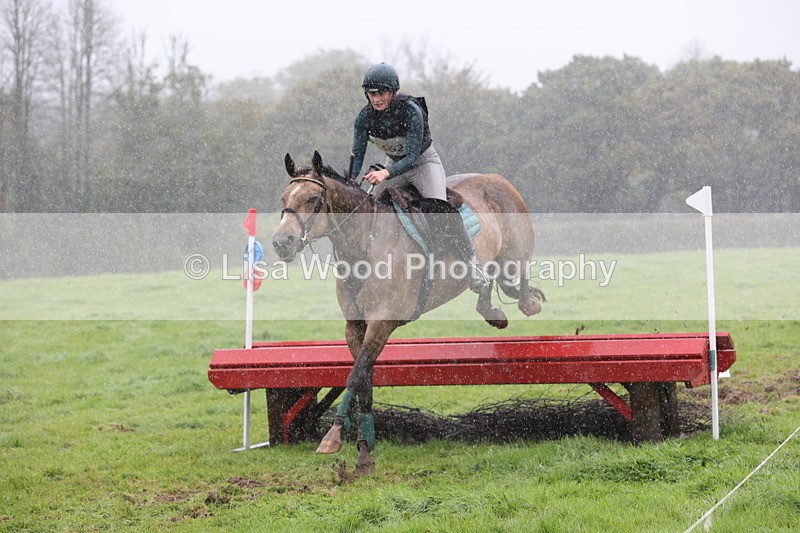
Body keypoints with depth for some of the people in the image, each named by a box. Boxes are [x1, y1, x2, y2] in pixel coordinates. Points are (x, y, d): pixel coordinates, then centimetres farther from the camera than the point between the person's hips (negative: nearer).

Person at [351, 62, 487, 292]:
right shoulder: (365, 116, -15)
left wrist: (386, 173, -48)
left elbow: (412, 157, -31)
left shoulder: (411, 111, -29)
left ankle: (472, 263, -24)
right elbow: (357, 154, -12)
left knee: (437, 208, -28)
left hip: (424, 161, -6)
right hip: (395, 165, 6)